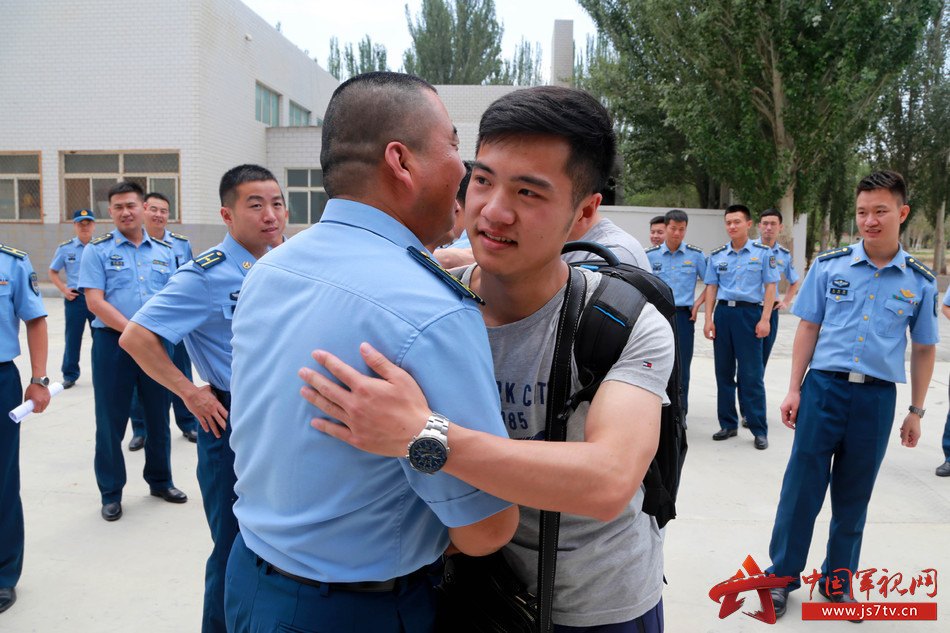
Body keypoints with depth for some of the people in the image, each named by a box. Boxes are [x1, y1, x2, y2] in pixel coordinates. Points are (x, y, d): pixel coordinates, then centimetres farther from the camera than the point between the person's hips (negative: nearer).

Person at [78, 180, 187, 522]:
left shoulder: (164, 250, 9)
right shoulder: (98, 250, 0)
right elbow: (94, 301, -9)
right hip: (112, 342, -3)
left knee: (158, 414, 12)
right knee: (111, 419, 5)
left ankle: (160, 480, 29)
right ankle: (111, 493, 19)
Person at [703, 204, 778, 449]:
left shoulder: (762, 252, 2)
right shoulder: (717, 256, 10)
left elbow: (770, 286, 0)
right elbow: (711, 287, 10)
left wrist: (764, 319, -9)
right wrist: (708, 319, 1)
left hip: (750, 312, -3)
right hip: (723, 312, 4)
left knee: (751, 374, -4)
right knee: (724, 372, 8)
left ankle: (759, 430, 5)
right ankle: (728, 424, 19)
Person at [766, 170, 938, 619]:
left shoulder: (920, 282, 3)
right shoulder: (829, 266, 0)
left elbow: (923, 349, 9)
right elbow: (808, 328, 3)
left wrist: (916, 411, 9)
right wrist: (794, 390, -1)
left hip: (877, 397, 1)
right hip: (824, 387, -1)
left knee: (853, 498, 13)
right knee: (802, 488, 4)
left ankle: (838, 581, 32)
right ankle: (782, 577, 21)